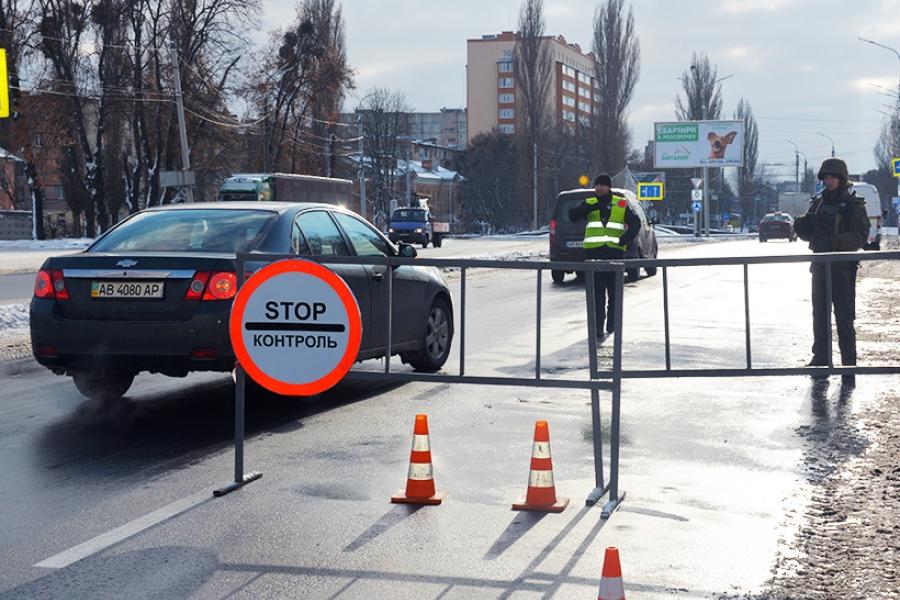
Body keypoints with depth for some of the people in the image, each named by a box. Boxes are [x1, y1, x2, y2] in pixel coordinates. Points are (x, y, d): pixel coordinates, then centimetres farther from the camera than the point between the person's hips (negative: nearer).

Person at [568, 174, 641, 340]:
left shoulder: (621, 204, 8)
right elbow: (573, 215, -5)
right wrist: (589, 207, -21)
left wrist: (627, 237, -13)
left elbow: (635, 222, 5)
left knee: (615, 292, 7)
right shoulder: (590, 203, 9)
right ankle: (597, 330, -2)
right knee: (597, 294, -3)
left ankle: (612, 327, 18)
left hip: (615, 252, 0)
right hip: (594, 252, 0)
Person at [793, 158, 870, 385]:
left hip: (843, 269, -6)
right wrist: (801, 226, -6)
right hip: (820, 268, 6)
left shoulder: (854, 205, -5)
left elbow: (860, 236, -16)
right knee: (820, 316, 12)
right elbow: (808, 233, 17)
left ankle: (849, 366, -2)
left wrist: (834, 242, -30)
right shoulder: (818, 203, 12)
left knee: (844, 319, -6)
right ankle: (821, 359, 22)